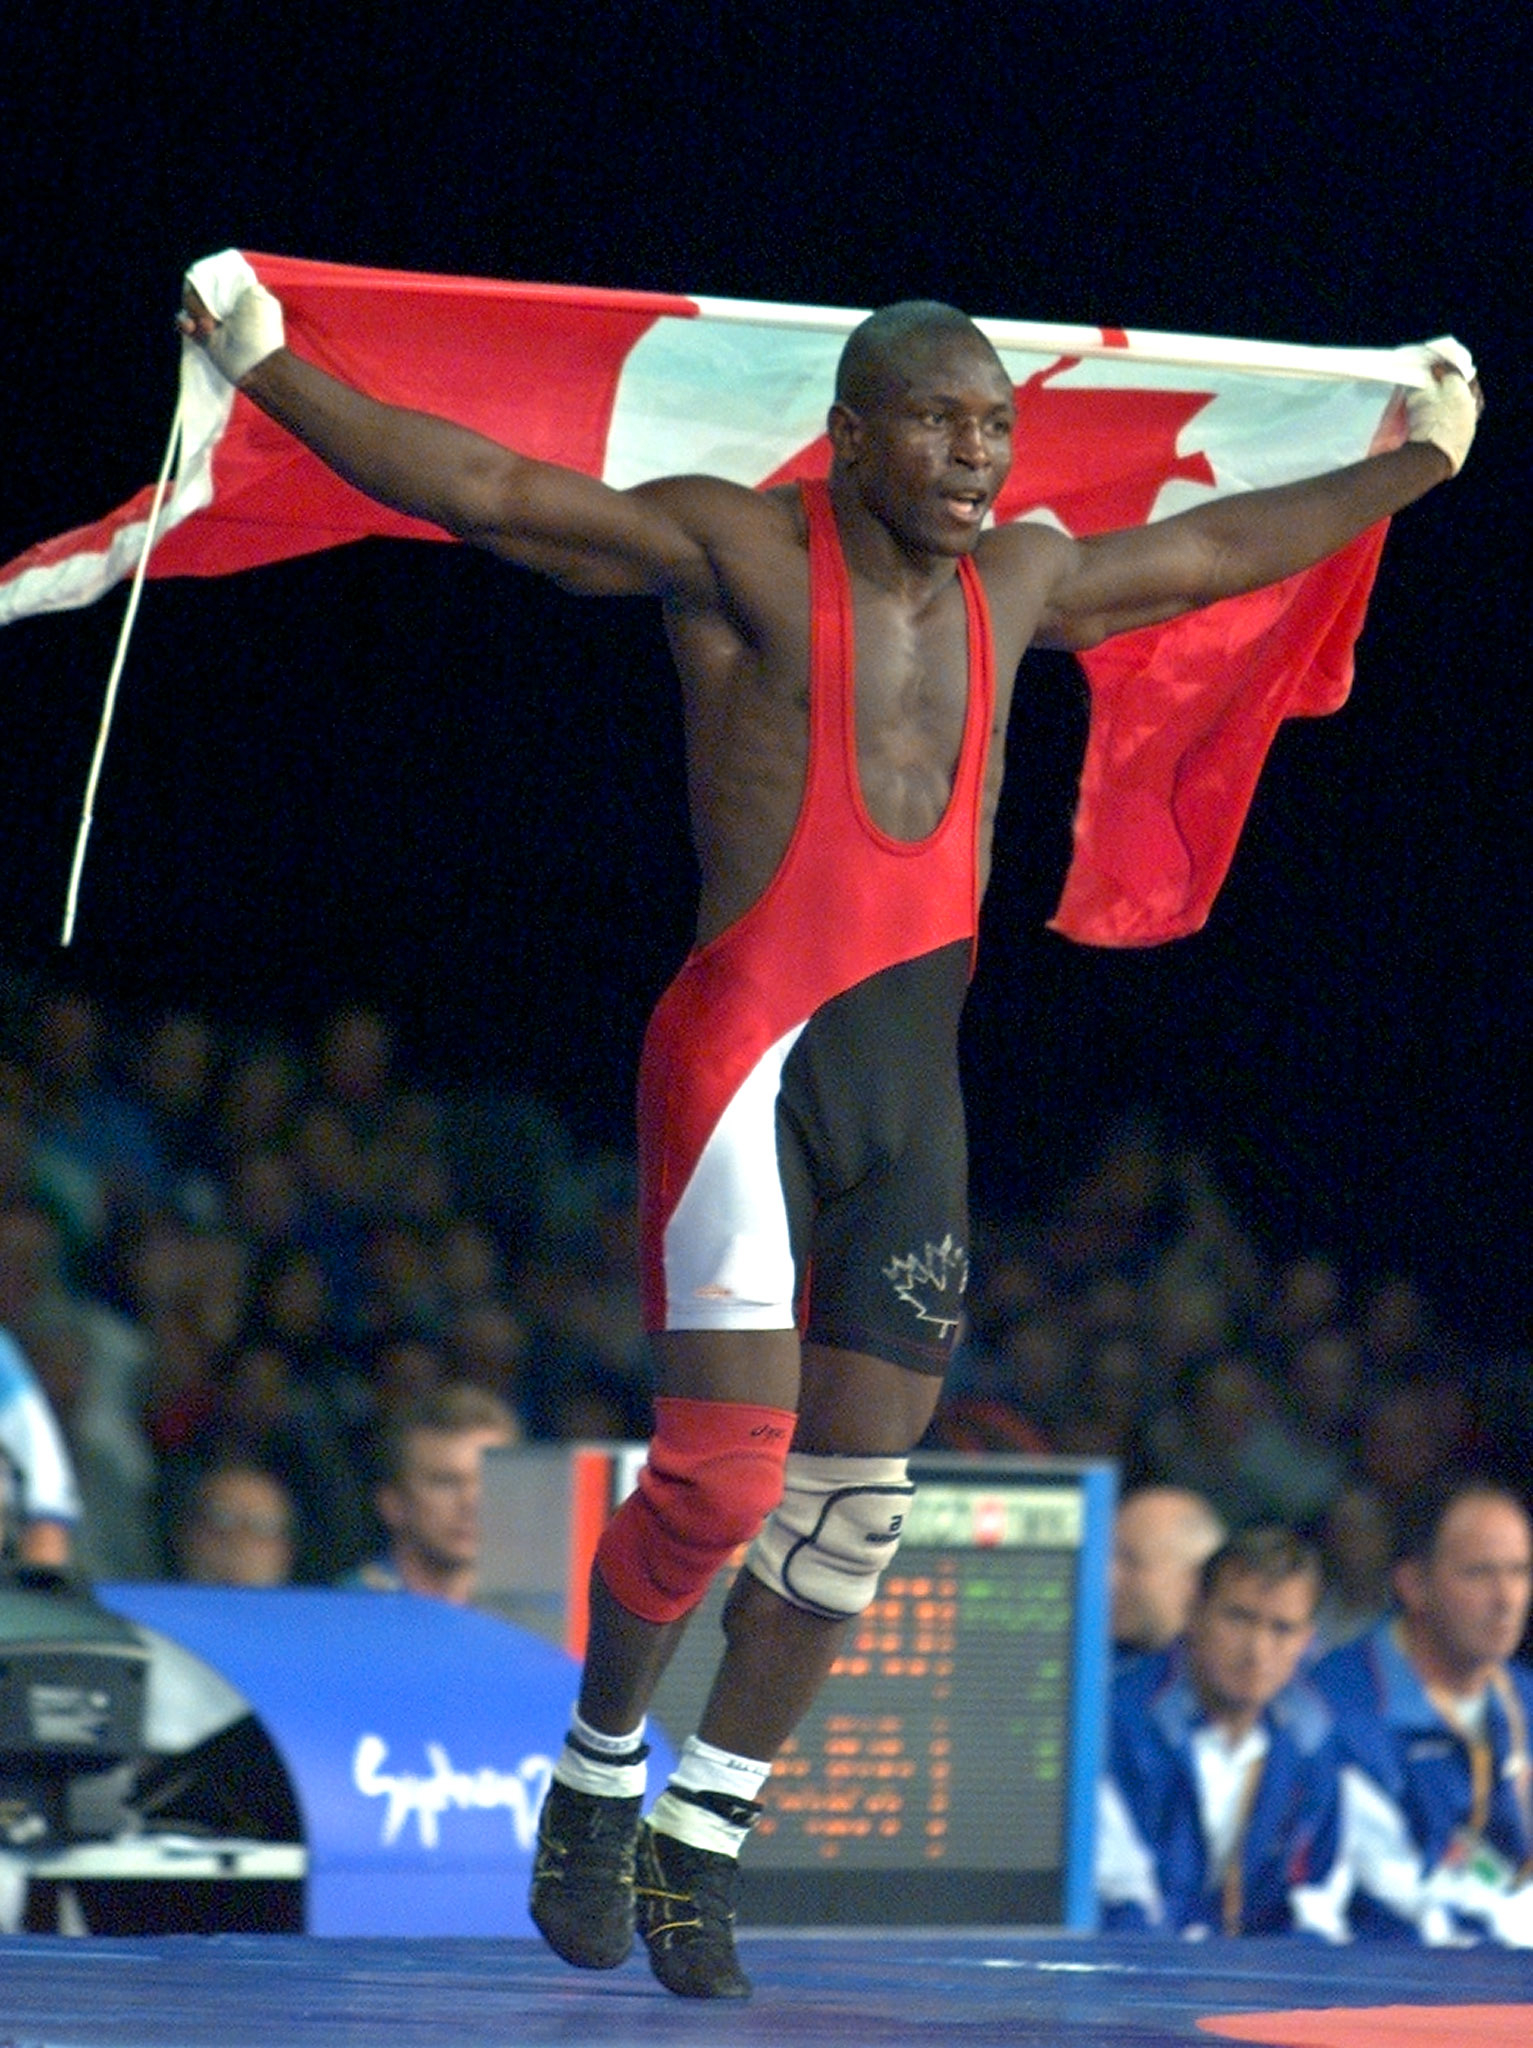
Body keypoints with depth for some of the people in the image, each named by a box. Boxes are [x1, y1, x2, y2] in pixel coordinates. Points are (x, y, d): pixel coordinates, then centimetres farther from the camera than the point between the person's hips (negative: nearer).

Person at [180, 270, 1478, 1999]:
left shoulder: (1015, 585, 16)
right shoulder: (740, 554, -2)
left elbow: (1205, 553, 33)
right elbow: (485, 491, -7)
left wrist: (1416, 464, 44)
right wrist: (272, 376, -16)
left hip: (916, 1081, 6)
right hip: (746, 1059, -6)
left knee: (851, 1507, 4)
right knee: (721, 1474, -12)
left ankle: (698, 1851, 16)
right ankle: (596, 1781, 12)